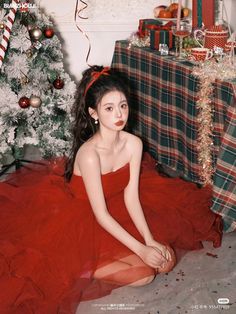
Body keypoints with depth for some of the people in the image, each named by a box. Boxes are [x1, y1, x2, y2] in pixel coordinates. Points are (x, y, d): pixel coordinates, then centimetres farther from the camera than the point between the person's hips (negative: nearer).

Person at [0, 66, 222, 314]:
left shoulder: (133, 144, -14)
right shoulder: (89, 153, -32)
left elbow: (131, 196, -10)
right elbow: (100, 215, -26)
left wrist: (150, 240, -17)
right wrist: (141, 249, -25)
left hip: (118, 209, 7)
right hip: (84, 221, -7)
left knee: (166, 259, -1)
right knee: (143, 274, -16)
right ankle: (77, 268, 2)